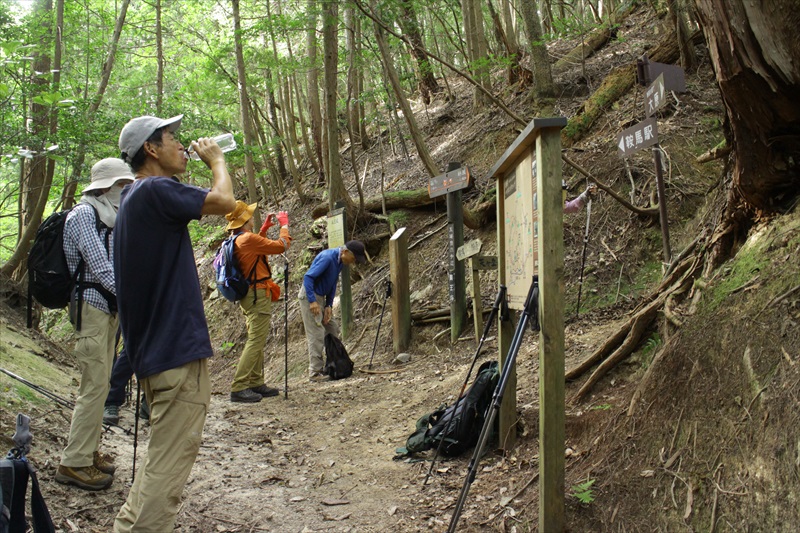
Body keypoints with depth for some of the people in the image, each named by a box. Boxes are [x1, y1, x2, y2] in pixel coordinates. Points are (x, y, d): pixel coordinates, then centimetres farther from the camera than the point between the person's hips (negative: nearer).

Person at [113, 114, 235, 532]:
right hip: (178, 348, -11)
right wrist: (216, 160, 1)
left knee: (164, 456, 22)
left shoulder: (134, 198, 16)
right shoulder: (156, 190, -15)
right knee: (169, 464, -7)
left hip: (156, 349, 11)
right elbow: (224, 201, -12)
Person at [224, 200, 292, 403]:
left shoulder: (236, 240, 10)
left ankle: (256, 383, 19)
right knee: (256, 341, -10)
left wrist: (265, 227, 27)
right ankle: (239, 387, -12)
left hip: (248, 295, 10)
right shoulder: (248, 239, -18)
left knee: (256, 340, 15)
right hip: (258, 295, -10)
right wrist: (284, 224, -1)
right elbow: (281, 246, -15)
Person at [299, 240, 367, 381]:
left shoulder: (340, 261, 6)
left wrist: (329, 305, 4)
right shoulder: (327, 258, -23)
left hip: (321, 297, 10)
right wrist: (312, 301, -29)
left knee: (333, 329, 12)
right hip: (310, 296, -10)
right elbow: (308, 277, -26)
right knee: (316, 335, -11)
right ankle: (315, 372, -8)